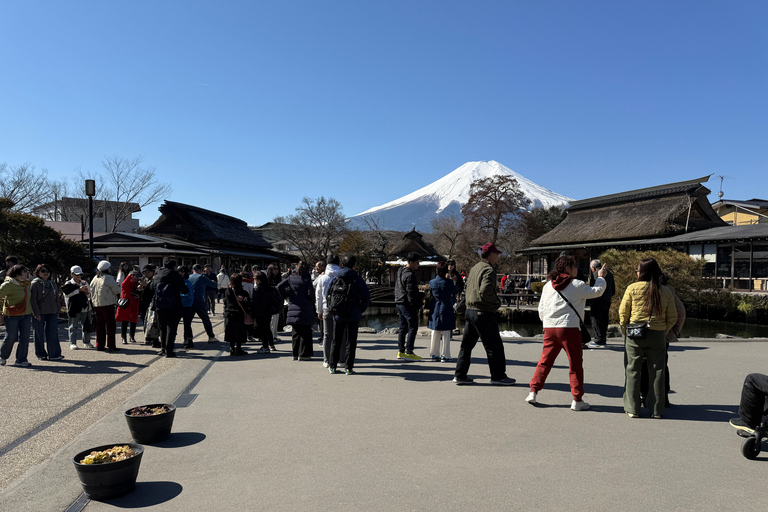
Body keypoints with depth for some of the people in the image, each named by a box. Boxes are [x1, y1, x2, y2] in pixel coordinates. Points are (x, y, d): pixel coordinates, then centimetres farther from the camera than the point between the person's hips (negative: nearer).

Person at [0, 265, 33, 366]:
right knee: (11, 337, 0)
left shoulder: (27, 284, 8)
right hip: (12, 315, -6)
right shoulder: (8, 285, -13)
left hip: (26, 314, 6)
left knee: (24, 338, 2)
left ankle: (21, 360, 8)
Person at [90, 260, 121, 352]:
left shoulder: (94, 278, 11)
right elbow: (117, 291, -8)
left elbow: (91, 292, 16)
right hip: (108, 304, -7)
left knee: (100, 325, 13)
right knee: (111, 325, -2)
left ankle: (99, 345, 15)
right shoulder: (109, 278, -11)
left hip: (96, 305, 7)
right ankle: (110, 346, -4)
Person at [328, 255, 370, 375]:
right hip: (353, 315, -3)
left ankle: (332, 366, 16)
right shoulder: (357, 279, -7)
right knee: (351, 342, 5)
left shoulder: (335, 279, 2)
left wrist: (333, 310, 12)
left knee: (335, 341, 13)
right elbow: (366, 296, -8)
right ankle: (348, 367, 5)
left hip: (338, 315, 3)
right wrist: (360, 310, 4)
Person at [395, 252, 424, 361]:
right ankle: (409, 352, -6)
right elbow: (412, 293, -21)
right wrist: (422, 296, -6)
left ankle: (400, 351, 18)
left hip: (399, 303, 10)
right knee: (413, 327, -5)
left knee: (403, 327, 14)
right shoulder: (410, 275, -17)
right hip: (408, 304, -10)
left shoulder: (400, 272, 15)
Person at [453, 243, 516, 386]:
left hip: (470, 310, 9)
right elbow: (485, 291, -27)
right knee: (494, 346, 3)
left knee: (467, 344, 13)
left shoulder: (474, 268, 15)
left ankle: (460, 375, 17)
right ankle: (498, 376, 11)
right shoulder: (488, 270, -14)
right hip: (483, 313, -9)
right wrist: (497, 300, -10)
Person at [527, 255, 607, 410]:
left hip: (549, 327, 5)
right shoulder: (577, 285, -4)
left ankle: (533, 391, 12)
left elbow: (541, 308, 14)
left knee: (545, 361, 13)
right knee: (575, 364, 5)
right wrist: (601, 277, 24)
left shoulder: (548, 285, 11)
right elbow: (597, 291, 8)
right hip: (569, 327, -5)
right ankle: (577, 400, 9)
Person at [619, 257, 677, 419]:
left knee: (632, 371, 7)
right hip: (658, 335, 2)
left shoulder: (632, 288, -7)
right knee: (656, 372, 11)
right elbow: (673, 317, 6)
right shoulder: (666, 292, 1)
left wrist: (624, 329, 11)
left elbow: (623, 312, -3)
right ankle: (656, 410, 17)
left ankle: (632, 409, 10)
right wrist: (663, 332, 16)